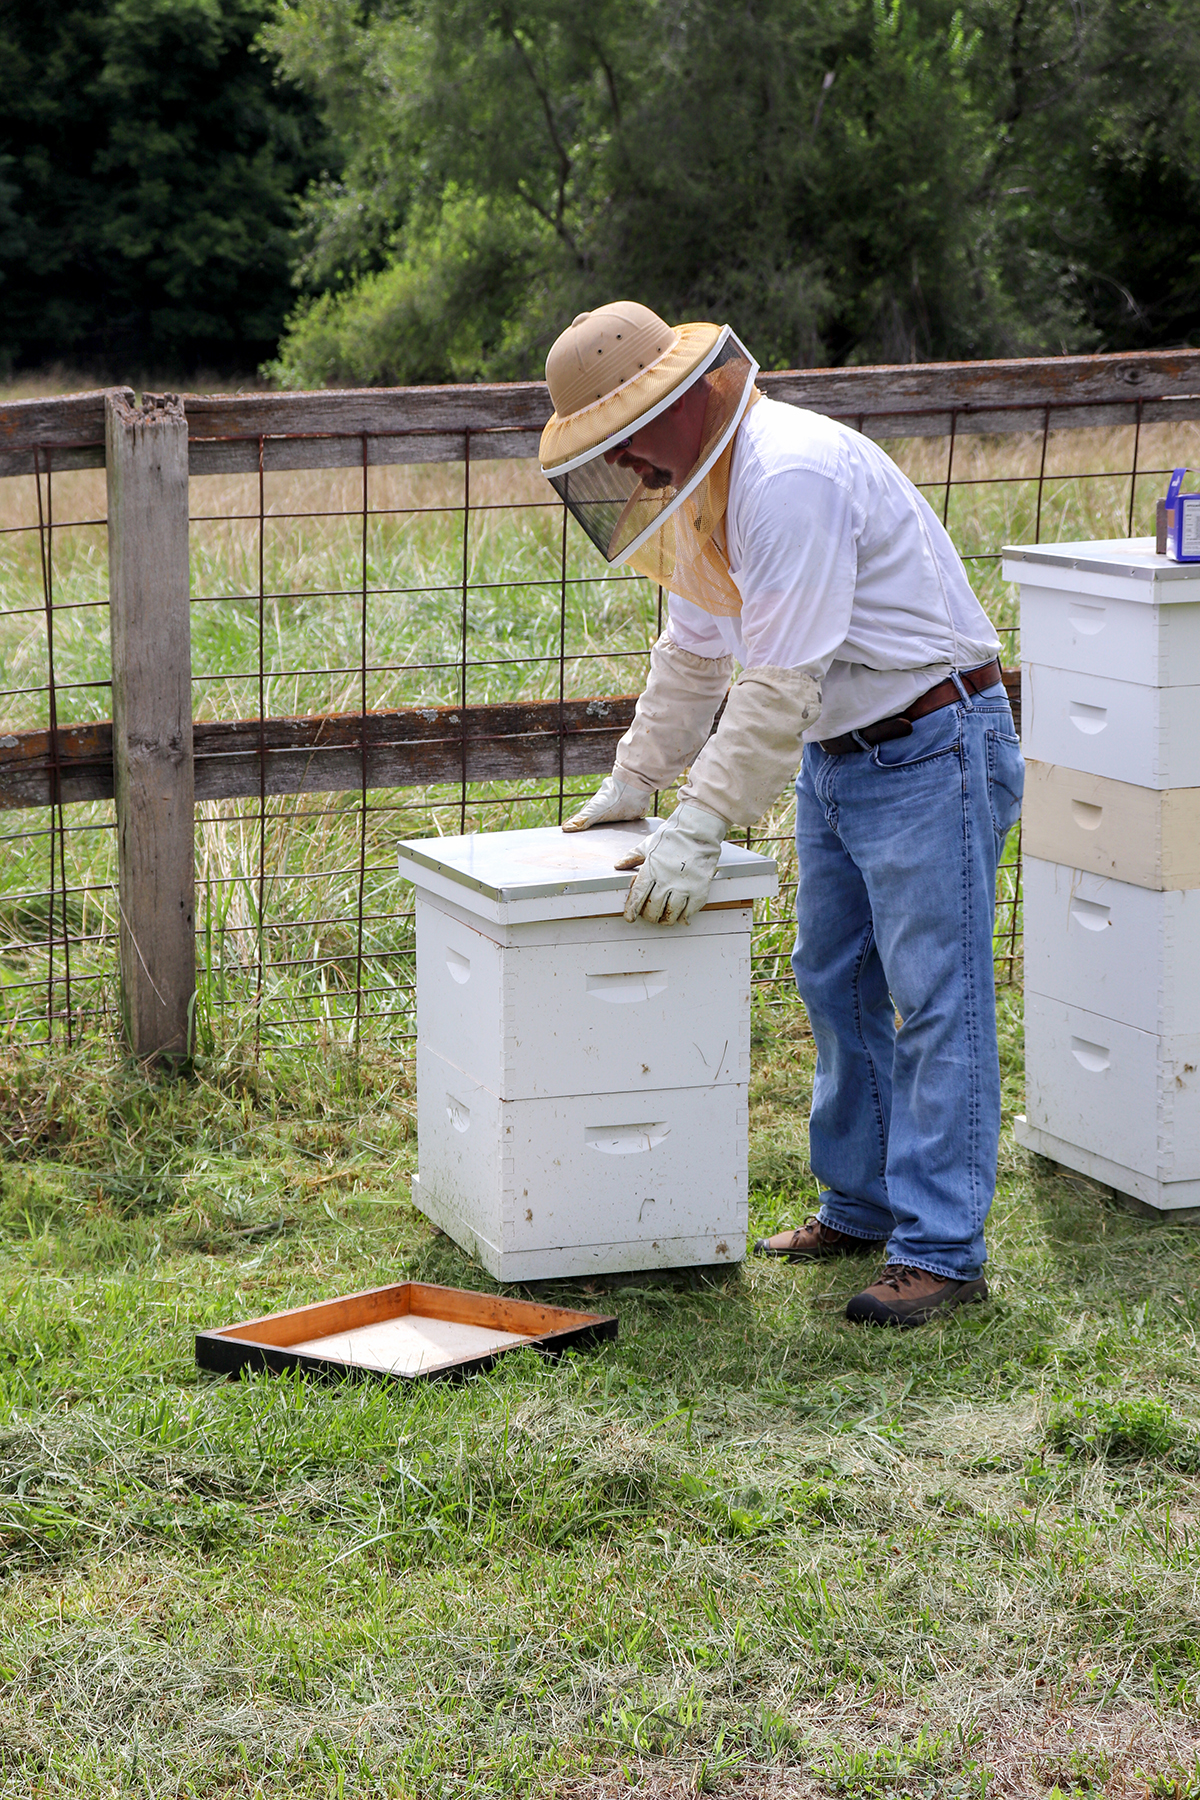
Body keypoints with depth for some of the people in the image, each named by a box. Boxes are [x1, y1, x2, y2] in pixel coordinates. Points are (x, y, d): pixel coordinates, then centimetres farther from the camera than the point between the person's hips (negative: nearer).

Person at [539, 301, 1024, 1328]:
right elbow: (696, 652, 19)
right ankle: (861, 1207, 26)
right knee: (837, 988, 15)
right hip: (836, 754, 10)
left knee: (933, 1001, -9)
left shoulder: (791, 475, -25)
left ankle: (941, 1251, -7)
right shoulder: (699, 482, 7)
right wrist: (632, 784, 17)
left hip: (932, 750, -10)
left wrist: (698, 830, -26)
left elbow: (779, 681, -28)